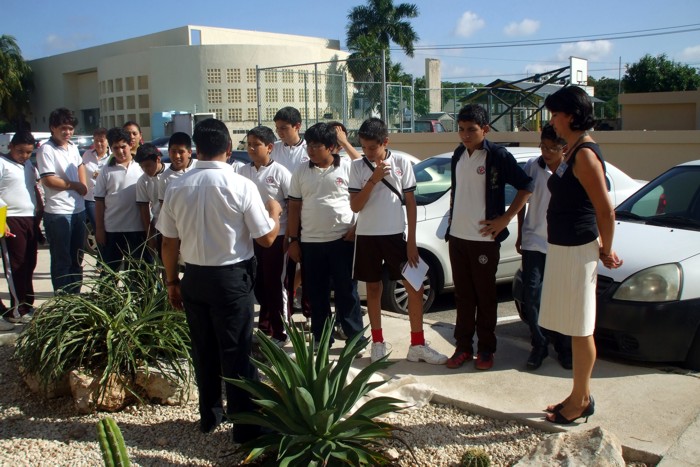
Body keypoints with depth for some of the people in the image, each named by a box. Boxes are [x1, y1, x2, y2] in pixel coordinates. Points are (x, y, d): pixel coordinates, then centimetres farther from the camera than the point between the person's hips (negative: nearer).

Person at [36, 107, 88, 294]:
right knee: (62, 260, 0)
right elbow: (48, 180, -18)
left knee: (77, 258, 15)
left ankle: (75, 295, 27)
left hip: (78, 210, 7)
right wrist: (75, 185, -7)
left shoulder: (72, 146, 10)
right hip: (58, 213, -7)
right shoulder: (46, 149, -12)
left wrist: (84, 184, 8)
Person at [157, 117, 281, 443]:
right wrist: (274, 212, 10)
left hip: (193, 277, 4)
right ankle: (246, 425, 12)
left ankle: (209, 415, 32)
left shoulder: (177, 187, -3)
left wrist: (172, 281, 14)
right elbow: (267, 238, -9)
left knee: (203, 349, 17)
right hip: (232, 277, -4)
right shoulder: (241, 185, -13)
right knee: (236, 352, 4)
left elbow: (169, 242, 2)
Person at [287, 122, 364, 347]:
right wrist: (293, 240, 5)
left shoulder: (347, 168, -3)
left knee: (347, 291, 4)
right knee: (316, 294, 9)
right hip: (310, 242, 3)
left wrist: (356, 230, -7)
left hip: (343, 240, -3)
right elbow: (294, 207, 8)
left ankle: (355, 338, 15)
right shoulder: (301, 172, 5)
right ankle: (320, 339, 22)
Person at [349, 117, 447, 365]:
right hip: (367, 236, 0)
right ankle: (378, 343, 24)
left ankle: (417, 345, 11)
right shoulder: (358, 166, -2)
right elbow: (355, 206, -6)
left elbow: (410, 202, 0)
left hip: (395, 235, 0)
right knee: (373, 288, 10)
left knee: (415, 287, -1)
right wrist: (373, 180, -19)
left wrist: (412, 241, -4)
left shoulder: (401, 163, -3)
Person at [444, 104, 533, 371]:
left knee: (485, 296, 5)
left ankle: (486, 349, 17)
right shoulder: (458, 155, 9)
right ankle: (463, 346, 22)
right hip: (457, 236, 6)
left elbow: (525, 187, -7)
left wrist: (505, 219, -11)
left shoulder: (498, 156, -10)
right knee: (463, 295, 12)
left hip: (484, 239, -5)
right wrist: (451, 220, 12)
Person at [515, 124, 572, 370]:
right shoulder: (531, 167, 0)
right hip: (534, 242, 1)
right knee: (532, 295, 0)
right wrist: (520, 235, 10)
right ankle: (539, 345, 16)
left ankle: (564, 348, 24)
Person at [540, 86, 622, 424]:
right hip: (563, 247, 10)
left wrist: (606, 251, -6)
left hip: (577, 250, -10)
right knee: (575, 328, 17)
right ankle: (580, 395, 29)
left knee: (580, 330, 2)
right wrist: (603, 248, 15)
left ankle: (581, 400, 16)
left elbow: (606, 209, -18)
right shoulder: (573, 151, 12)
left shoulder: (584, 154, -18)